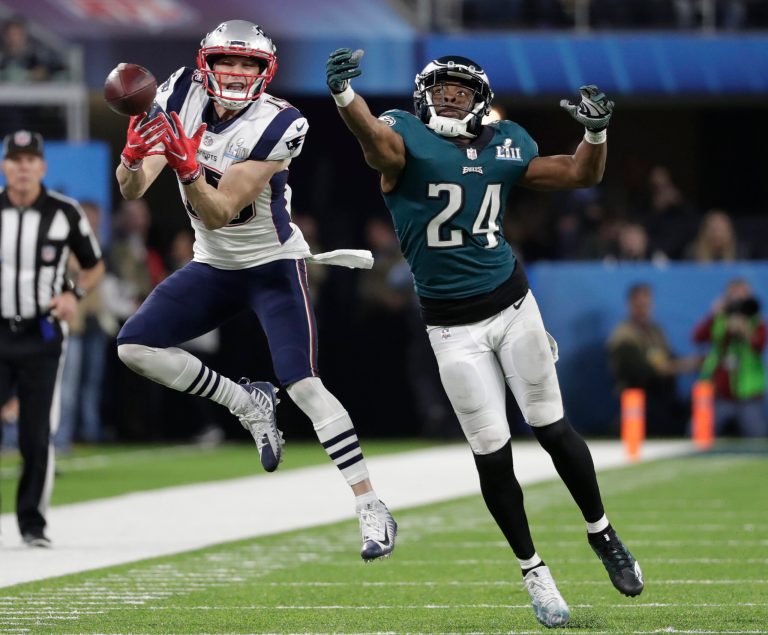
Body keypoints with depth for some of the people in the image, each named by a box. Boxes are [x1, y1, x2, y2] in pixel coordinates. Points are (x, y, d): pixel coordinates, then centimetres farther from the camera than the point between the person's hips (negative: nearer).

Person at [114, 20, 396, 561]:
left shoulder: (274, 126, -24)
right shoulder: (183, 97, -10)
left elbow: (219, 212, -29)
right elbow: (132, 192, -15)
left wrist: (187, 167, -46)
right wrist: (135, 156, -37)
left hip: (274, 267, -6)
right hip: (213, 267, 6)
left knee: (303, 384, -17)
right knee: (135, 347, -6)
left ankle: (373, 509, -13)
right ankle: (248, 404, 10)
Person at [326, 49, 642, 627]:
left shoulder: (505, 144, 1)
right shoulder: (406, 138, -11)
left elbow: (582, 174, 8)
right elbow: (377, 140, -34)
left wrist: (596, 132, -13)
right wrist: (344, 97, -56)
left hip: (512, 304, 2)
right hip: (453, 327, -2)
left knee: (554, 430, 8)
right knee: (492, 454, 2)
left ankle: (601, 532, 30)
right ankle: (534, 572, 16)